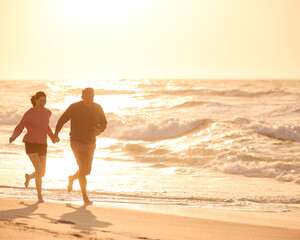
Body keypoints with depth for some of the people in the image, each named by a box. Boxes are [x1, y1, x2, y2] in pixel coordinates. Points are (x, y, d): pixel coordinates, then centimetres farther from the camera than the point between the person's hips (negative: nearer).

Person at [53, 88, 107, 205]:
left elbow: (104, 123, 7)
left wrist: (99, 130, -15)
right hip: (77, 142, -5)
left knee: (87, 171, 14)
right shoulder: (74, 107, -12)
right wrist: (56, 134, -18)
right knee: (83, 168, -15)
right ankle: (85, 197, -9)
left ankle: (72, 178, 47)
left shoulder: (97, 108, -2)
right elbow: (62, 120, -7)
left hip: (90, 143, 5)